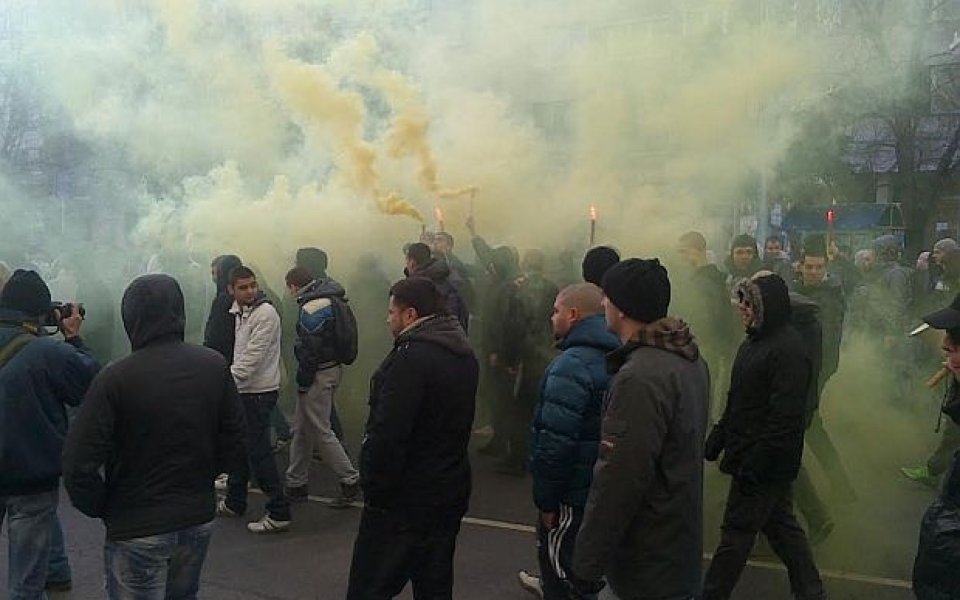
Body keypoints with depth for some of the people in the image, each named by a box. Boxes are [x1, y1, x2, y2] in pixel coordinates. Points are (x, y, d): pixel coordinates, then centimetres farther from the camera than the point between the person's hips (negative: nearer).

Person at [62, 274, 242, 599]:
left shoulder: (115, 378, -19)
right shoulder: (214, 365, -6)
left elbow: (78, 462, -18)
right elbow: (232, 436, 0)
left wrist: (101, 508, -1)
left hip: (137, 529, -4)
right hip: (199, 519, 4)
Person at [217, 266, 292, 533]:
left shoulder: (265, 313, -17)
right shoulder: (239, 313, 11)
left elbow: (253, 357, -23)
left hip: (259, 392, -9)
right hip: (243, 390, 9)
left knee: (258, 451, -7)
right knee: (238, 447, 19)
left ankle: (279, 513, 0)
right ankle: (234, 503, 34)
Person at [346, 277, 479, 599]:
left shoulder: (411, 356, -21)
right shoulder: (464, 353, 7)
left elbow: (388, 433, -25)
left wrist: (374, 487, -15)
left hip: (404, 498, -9)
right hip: (450, 490, 9)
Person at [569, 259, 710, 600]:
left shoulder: (640, 378, -26)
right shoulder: (690, 360, 4)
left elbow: (618, 481, -27)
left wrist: (587, 565, -19)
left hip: (646, 562, -9)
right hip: (680, 544, 9)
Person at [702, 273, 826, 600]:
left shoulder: (788, 350, -20)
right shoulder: (754, 341, 11)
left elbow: (786, 414, -24)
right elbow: (737, 400, 18)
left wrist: (755, 461, -23)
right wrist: (718, 438, 16)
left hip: (766, 462, -10)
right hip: (748, 456, 10)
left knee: (736, 533, 1)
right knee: (781, 524, 19)